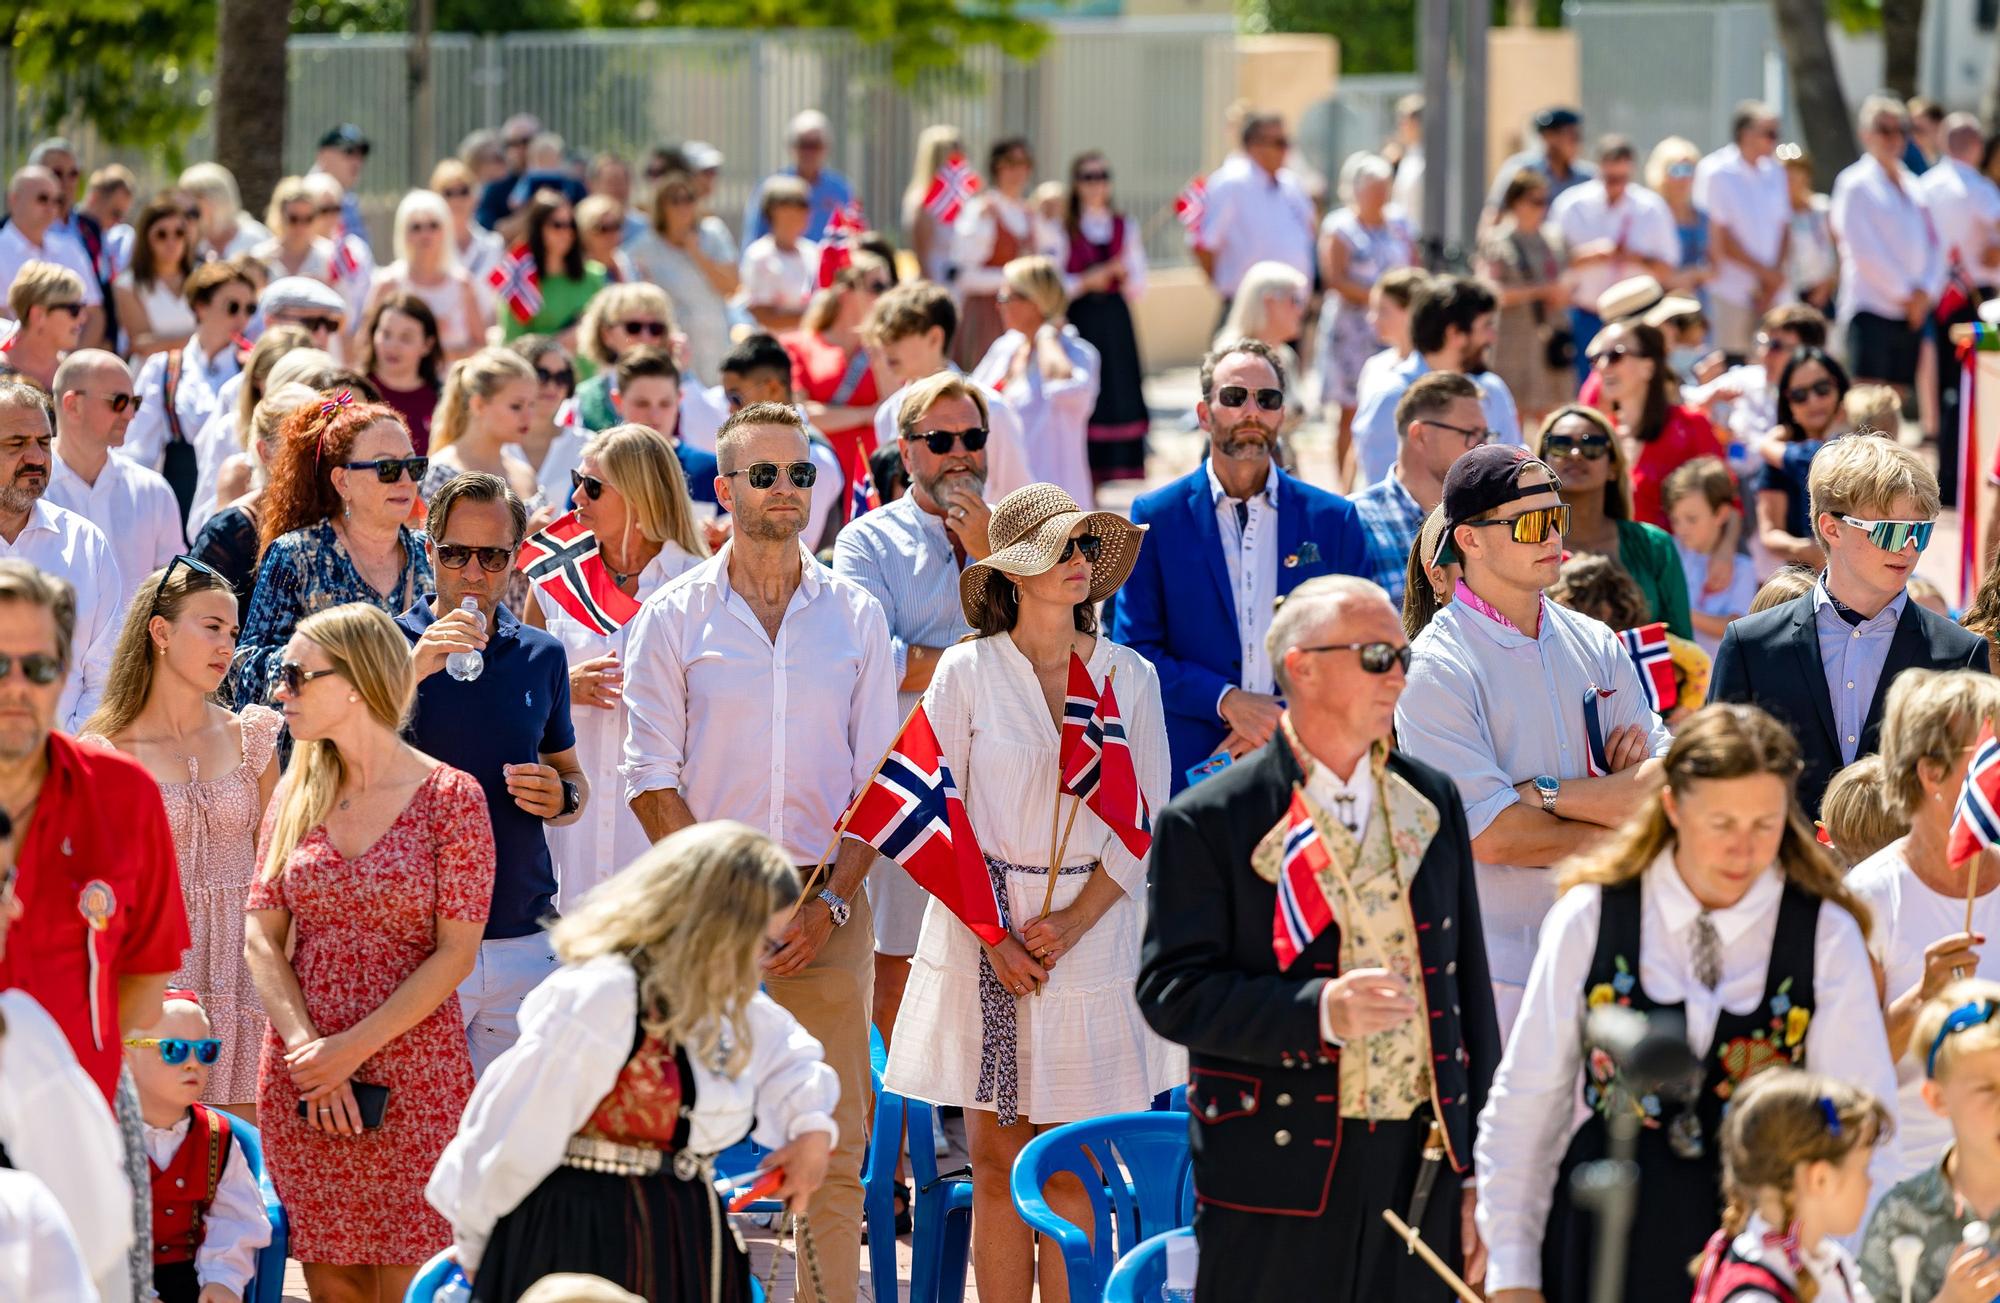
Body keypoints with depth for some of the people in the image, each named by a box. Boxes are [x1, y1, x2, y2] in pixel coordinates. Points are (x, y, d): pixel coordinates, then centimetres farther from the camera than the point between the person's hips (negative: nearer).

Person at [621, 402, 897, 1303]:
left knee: (833, 1146, 0)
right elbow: (652, 780, -1)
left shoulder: (855, 615, 8)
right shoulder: (674, 616, 2)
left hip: (826, 904, 2)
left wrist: (832, 902, -6)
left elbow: (877, 780, 7)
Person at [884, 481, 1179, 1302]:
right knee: (996, 1164, 1)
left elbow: (1145, 824, 5)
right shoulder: (967, 671, 1)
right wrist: (995, 934, -8)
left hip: (1091, 936, 1)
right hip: (980, 935, -1)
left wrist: (1072, 922, -7)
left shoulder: (1129, 677, 5)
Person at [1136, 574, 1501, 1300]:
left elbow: (1469, 989, 15)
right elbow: (1172, 993, -9)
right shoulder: (1208, 823, -3)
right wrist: (1317, 1012, -22)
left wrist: (1477, 1175, 12)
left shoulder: (1432, 802, 13)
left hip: (1423, 1174, 4)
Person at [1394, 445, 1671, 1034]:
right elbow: (1494, 836, -14)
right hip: (1501, 966, -5)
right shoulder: (1436, 669, -8)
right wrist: (1617, 837, -3)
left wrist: (1547, 793, -11)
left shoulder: (1596, 645, 11)